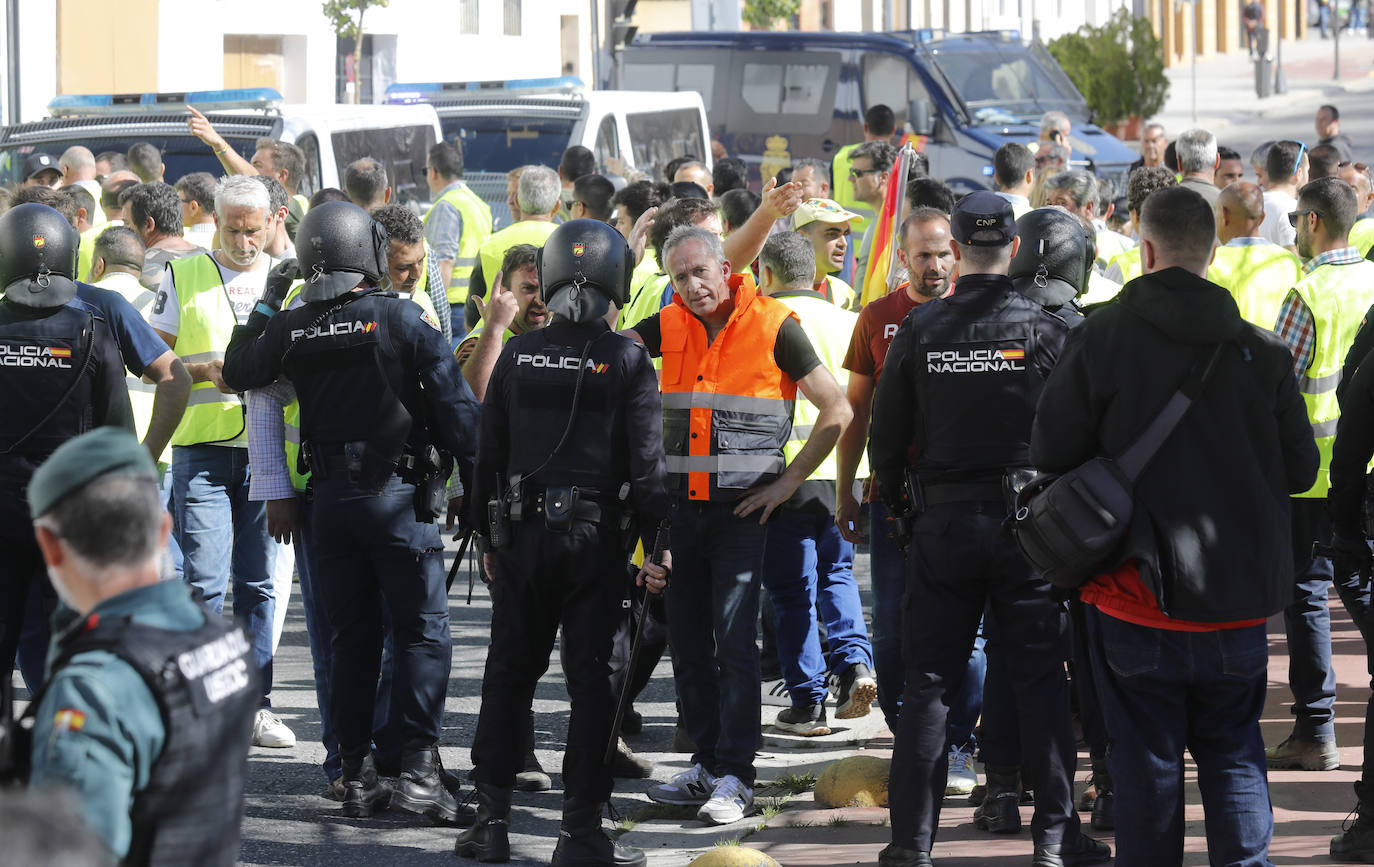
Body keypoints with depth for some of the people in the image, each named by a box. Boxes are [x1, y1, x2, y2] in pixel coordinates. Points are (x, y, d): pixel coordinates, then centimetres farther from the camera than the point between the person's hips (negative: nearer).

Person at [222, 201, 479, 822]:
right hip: (398, 492, -4)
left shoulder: (290, 329, 2)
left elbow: (236, 373, 22)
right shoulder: (402, 318, -9)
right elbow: (455, 404, -9)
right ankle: (418, 766, -9)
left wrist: (266, 303, 28)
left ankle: (357, 775, 11)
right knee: (422, 629, 0)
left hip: (330, 494, 4)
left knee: (350, 636, 11)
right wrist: (476, 487, -2)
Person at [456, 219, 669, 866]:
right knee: (592, 680, 2)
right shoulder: (627, 360, -5)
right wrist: (657, 543, -5)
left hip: (521, 535, 3)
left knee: (508, 675, 11)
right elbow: (647, 459, -8)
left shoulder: (517, 356, 4)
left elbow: (488, 453, 8)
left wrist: (489, 537, 16)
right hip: (595, 537, -3)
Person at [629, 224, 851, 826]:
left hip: (743, 506, -5)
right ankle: (706, 763, 18)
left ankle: (736, 777, -9)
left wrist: (787, 483, -7)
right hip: (680, 502, 5)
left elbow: (836, 410, -4)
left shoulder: (772, 326, -7)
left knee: (733, 640, -11)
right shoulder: (670, 327, 8)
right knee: (687, 641, 8)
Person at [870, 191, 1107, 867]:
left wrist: (896, 504, 20)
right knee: (1041, 680, 5)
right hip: (1029, 525, -1)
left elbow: (886, 432, 4)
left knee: (928, 682, 6)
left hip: (941, 520, 1)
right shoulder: (1048, 329, -6)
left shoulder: (920, 329, -2)